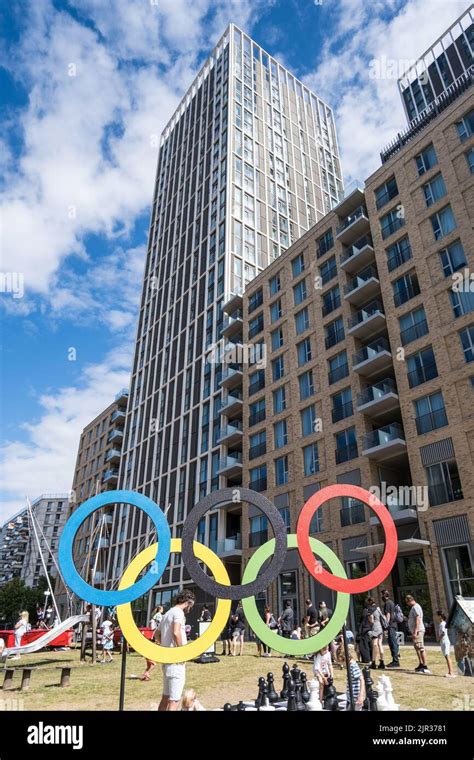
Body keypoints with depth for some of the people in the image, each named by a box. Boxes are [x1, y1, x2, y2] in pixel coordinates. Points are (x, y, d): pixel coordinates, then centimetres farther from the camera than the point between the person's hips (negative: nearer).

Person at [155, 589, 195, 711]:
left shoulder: (167, 614, 16)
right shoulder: (178, 612, -13)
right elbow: (176, 633, -28)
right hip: (176, 660, -9)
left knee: (165, 697, 18)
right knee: (175, 700, -5)